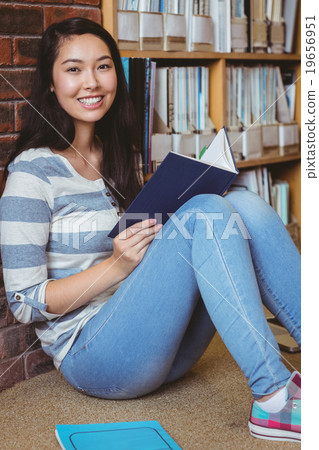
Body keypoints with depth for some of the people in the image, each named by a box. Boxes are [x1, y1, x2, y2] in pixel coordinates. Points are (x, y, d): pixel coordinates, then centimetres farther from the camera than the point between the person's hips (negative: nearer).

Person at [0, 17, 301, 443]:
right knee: (207, 212, -25)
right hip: (92, 353, -7)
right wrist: (117, 265, -19)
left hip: (159, 344, 7)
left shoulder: (119, 154, 14)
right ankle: (274, 396, -27)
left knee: (244, 204, -14)